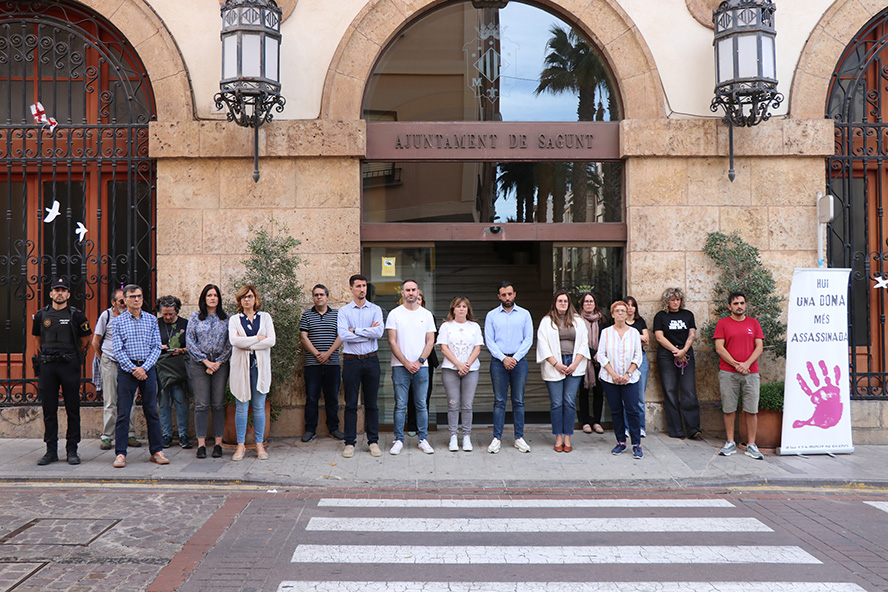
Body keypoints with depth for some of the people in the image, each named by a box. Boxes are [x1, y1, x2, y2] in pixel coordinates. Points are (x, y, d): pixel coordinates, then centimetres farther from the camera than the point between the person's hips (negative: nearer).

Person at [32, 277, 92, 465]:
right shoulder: (41, 315, 9)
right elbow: (38, 342, 20)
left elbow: (85, 343, 9)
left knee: (72, 409, 0)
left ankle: (72, 450, 7)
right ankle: (51, 451, 12)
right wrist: (45, 358, 14)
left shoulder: (76, 316, 0)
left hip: (70, 366, -2)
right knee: (49, 409, 5)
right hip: (47, 366, 2)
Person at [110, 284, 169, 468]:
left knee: (151, 411, 5)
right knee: (123, 413, -1)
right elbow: (118, 350, -3)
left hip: (147, 368, 2)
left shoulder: (152, 320, 8)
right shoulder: (118, 321, 3)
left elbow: (156, 347, 4)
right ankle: (120, 453, 6)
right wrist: (133, 369, -12)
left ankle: (156, 451, 12)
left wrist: (144, 367, -8)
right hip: (126, 369, -2)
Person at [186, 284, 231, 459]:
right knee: (201, 404, -3)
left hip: (220, 364, 1)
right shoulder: (195, 317, 6)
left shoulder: (226, 318, 7)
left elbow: (230, 343, 4)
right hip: (199, 364, -1)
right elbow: (190, 342, 0)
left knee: (218, 404, 0)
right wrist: (206, 361, -7)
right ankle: (201, 444, 0)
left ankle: (218, 443, 6)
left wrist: (218, 363, -7)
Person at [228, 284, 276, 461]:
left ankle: (259, 445, 10)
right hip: (241, 366, 0)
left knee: (259, 407, 2)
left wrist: (247, 344, -8)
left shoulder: (265, 317, 10)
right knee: (241, 407, 0)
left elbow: (271, 341, -4)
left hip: (260, 365, 0)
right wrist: (258, 338, -9)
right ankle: (241, 445, 7)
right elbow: (234, 340, -10)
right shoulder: (234, 319, 9)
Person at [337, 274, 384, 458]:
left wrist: (355, 330, -9)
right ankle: (350, 442, 11)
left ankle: (373, 441, 15)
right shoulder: (343, 311, 3)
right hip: (351, 360, -1)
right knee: (351, 404, 3)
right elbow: (343, 335, -12)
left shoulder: (375, 310, 7)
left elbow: (379, 332, -9)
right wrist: (368, 332, -9)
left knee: (371, 403, 7)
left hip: (371, 360, 1)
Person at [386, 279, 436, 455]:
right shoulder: (394, 314, 2)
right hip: (400, 367, -2)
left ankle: (423, 439, 14)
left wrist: (419, 361, -7)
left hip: (421, 366, 2)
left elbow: (430, 341, 5)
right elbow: (392, 342, -3)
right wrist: (406, 363, -10)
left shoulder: (426, 314, 8)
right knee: (400, 405, 1)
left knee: (422, 404, 5)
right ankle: (399, 440, 10)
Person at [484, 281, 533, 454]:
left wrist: (515, 358, -8)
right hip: (498, 361, 0)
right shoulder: (491, 315, 7)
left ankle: (519, 438, 9)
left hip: (519, 360, 1)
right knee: (499, 401, 0)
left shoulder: (524, 314, 9)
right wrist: (503, 358, -9)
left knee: (518, 401, 4)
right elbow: (489, 341, 2)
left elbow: (528, 339, 3)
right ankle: (497, 438, 4)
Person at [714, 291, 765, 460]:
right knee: (729, 409, 2)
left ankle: (751, 445, 8)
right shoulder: (723, 323, 5)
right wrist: (736, 364, -10)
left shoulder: (753, 323, 12)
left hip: (751, 373, 2)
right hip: (728, 373, -1)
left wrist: (747, 364, -9)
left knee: (752, 410, 1)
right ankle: (730, 443, 13)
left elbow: (759, 347, 6)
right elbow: (719, 348, -2)